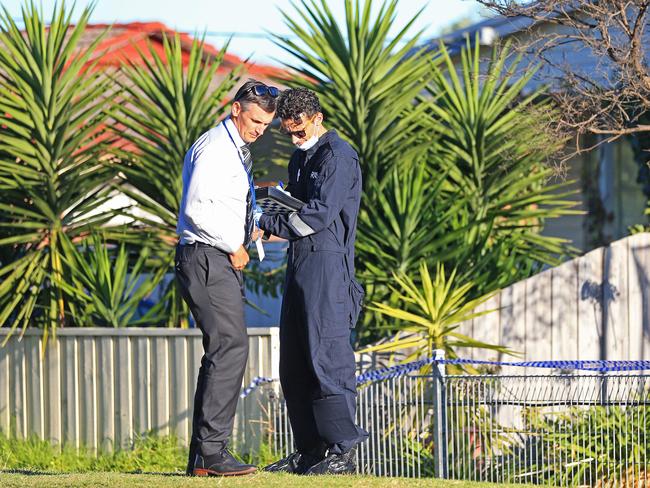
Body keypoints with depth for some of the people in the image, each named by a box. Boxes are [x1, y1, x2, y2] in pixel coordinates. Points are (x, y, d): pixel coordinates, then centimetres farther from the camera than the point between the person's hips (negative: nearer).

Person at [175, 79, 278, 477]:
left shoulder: (237, 150, 21)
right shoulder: (214, 147, -11)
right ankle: (213, 451, -18)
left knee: (223, 352, 8)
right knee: (230, 347, -16)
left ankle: (202, 457, 9)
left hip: (225, 261, 11)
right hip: (207, 259, -11)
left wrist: (251, 231, 11)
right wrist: (234, 245, -13)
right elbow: (196, 208, -20)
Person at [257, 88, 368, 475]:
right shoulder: (301, 158, 22)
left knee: (327, 355, -13)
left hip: (327, 263, -10)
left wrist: (267, 226, -10)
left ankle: (343, 450, -13)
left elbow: (320, 212, -17)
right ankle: (310, 450, 12)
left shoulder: (337, 156, -8)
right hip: (300, 264, 10)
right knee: (294, 364, 8)